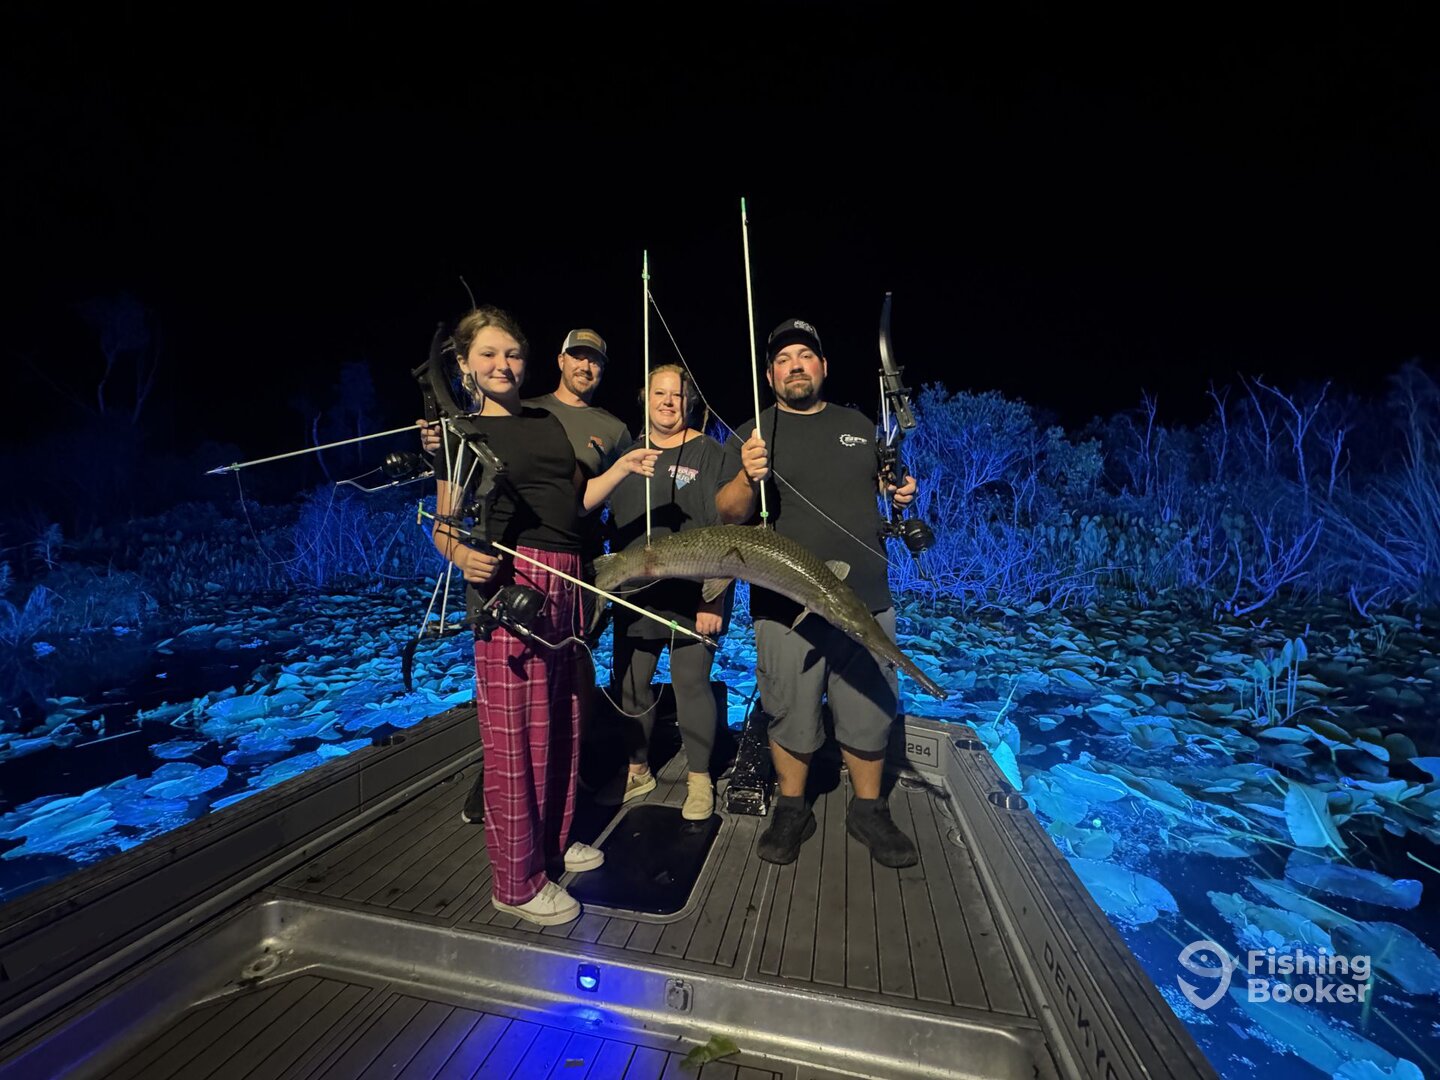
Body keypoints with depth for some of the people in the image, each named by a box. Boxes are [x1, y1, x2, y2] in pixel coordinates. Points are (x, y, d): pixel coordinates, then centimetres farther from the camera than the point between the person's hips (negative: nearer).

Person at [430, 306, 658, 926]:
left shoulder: (548, 423, 19)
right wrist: (462, 555, -22)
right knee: (513, 732, -3)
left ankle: (553, 841, 29)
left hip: (564, 582, 6)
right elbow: (443, 528, 0)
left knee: (561, 720, 11)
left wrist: (623, 468, 6)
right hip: (508, 580, -6)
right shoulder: (462, 433, 3)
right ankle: (516, 883, 11)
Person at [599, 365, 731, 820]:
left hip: (691, 598, -5)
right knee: (629, 687, 11)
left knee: (691, 684, 2)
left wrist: (713, 599, -15)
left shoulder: (708, 453, -3)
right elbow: (611, 522, 20)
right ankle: (637, 771, 32)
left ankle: (699, 779, 21)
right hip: (633, 597, 5)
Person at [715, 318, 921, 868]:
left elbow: (884, 484, 25)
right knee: (790, 716, 6)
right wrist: (747, 477, -26)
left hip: (865, 599, 3)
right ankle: (791, 810, 28)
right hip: (786, 606, -3)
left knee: (871, 711, 11)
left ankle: (868, 811, 31)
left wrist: (901, 492, 2)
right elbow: (727, 514, -5)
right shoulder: (751, 435, 3)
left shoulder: (858, 425, 14)